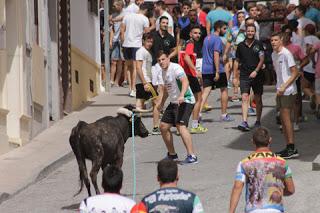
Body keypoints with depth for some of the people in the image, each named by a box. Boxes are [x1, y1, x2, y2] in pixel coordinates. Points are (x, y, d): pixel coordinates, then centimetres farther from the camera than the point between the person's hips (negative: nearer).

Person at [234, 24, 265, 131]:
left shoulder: (258, 44, 0)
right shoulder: (241, 46, 7)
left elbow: (262, 59, -4)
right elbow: (237, 61, 13)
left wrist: (256, 71, -17)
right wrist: (235, 76, 9)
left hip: (257, 75, -1)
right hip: (244, 76, 1)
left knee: (258, 99, 7)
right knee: (244, 98, -11)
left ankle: (258, 121, 20)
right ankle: (244, 122, -18)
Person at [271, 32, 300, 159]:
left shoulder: (286, 54, -14)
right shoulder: (274, 54, 11)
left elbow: (295, 73, -15)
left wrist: (284, 87, -18)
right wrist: (278, 88, 13)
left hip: (288, 91, -8)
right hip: (280, 90, 8)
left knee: (286, 117, -10)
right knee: (282, 118, 9)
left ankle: (292, 149, -8)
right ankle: (288, 147, 15)